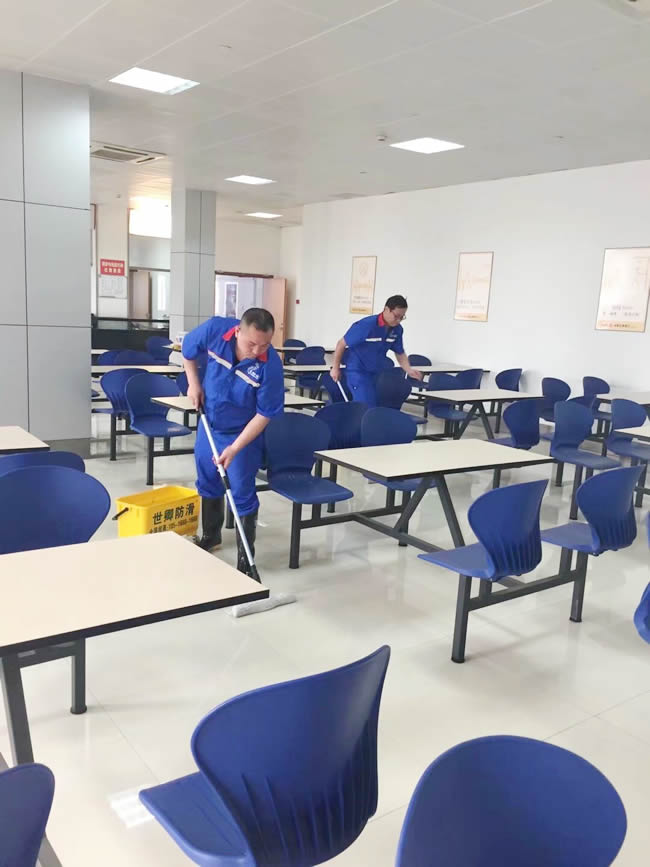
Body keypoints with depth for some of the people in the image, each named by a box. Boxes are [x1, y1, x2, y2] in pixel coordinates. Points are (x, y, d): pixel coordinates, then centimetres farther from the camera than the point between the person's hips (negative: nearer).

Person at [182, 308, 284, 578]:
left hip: (242, 432, -4)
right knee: (207, 482, 19)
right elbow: (188, 350, -1)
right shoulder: (215, 329, -24)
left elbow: (264, 415, -23)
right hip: (208, 423, 4)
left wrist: (234, 448, -25)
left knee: (242, 493, -1)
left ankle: (245, 557, 13)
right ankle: (211, 535, 41)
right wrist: (194, 383, -6)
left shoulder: (270, 366, -32)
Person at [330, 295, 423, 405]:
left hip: (379, 374, 7)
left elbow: (400, 353, 9)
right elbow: (342, 344, -13)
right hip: (358, 373, -6)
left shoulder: (397, 329, -5)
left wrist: (409, 370, -10)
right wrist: (335, 368, -4)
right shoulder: (366, 325, -23)